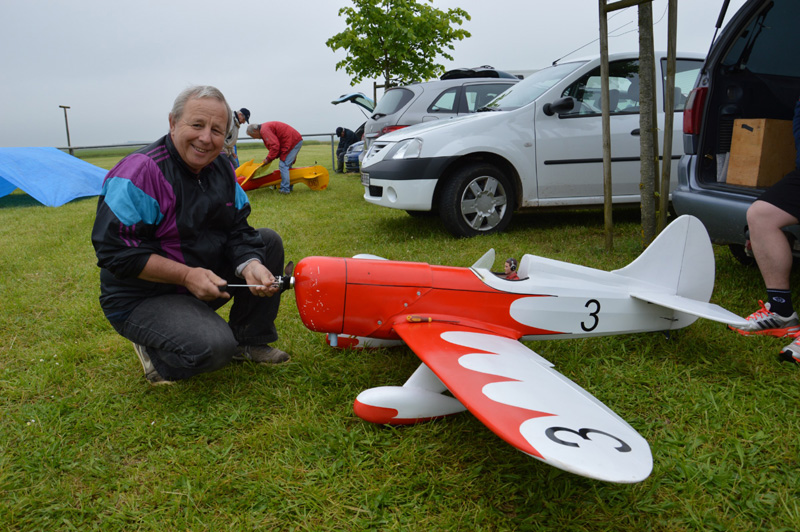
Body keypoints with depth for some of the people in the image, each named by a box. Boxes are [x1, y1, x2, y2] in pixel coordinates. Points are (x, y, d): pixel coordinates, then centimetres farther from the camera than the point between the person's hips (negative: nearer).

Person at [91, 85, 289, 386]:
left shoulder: (222, 168, 1)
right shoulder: (142, 172, -23)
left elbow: (237, 229, 1)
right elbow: (114, 250, -24)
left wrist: (250, 265, -21)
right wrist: (187, 275, -28)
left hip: (206, 278, 8)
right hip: (142, 299, -8)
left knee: (269, 241, -2)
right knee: (213, 347, -31)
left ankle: (249, 341, 6)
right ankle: (153, 352, 5)